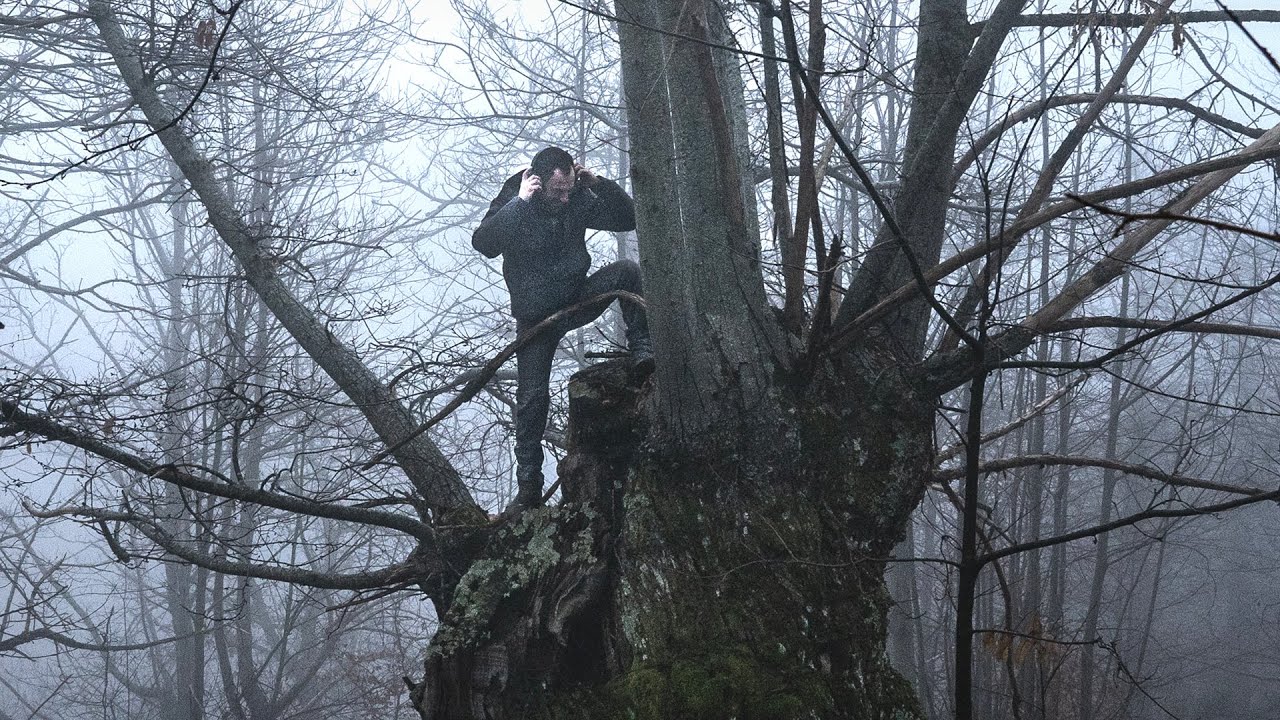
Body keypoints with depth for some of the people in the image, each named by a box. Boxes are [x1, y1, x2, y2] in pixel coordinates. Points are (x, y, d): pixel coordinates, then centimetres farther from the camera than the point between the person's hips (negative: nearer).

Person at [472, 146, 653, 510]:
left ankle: (642, 350, -22)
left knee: (628, 271, -23)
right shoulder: (513, 204, -17)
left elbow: (628, 219, -5)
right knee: (533, 396, -8)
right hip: (536, 316, -3)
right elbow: (484, 242, -35)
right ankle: (528, 486, -3)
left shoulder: (578, 200, -8)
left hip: (577, 299, 3)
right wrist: (520, 201, -38)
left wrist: (599, 184, -18)